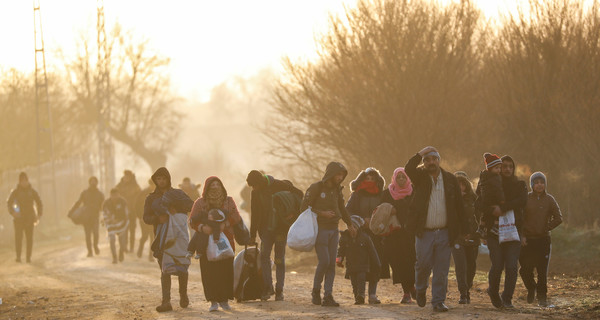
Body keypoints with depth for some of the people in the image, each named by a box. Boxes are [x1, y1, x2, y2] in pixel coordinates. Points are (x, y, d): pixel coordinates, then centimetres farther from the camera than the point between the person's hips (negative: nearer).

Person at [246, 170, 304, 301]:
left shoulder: (279, 185, -10)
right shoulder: (255, 193, 2)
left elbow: (299, 194, -1)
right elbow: (254, 215, 8)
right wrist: (252, 235, 8)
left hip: (281, 229, -3)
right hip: (266, 230, 3)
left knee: (279, 259, -1)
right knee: (264, 255, -14)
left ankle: (279, 290, 6)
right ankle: (267, 287, -10)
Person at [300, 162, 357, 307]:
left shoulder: (337, 190, 11)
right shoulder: (316, 188, -8)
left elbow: (341, 208, 27)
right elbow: (304, 208, -11)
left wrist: (350, 224, 34)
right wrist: (322, 213, -19)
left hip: (333, 230, 6)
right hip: (320, 229, -6)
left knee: (332, 263, -2)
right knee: (324, 261, -14)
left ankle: (328, 296, -2)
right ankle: (316, 291, 8)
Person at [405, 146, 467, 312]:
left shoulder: (450, 179, 7)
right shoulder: (420, 177, 5)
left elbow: (459, 205, 9)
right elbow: (408, 169, -18)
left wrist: (463, 230, 5)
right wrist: (421, 153, -16)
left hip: (444, 233, 1)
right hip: (424, 232, -1)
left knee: (441, 270, 0)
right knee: (423, 264, -2)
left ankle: (438, 301, 6)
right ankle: (421, 290, 27)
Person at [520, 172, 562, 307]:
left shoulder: (549, 199, 5)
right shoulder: (526, 198, 2)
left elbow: (558, 218, 5)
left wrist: (546, 228, -2)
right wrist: (521, 235, -8)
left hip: (543, 239, 0)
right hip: (527, 240, 0)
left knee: (543, 271, -3)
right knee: (525, 269, -3)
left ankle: (542, 297, 7)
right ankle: (531, 288, 25)